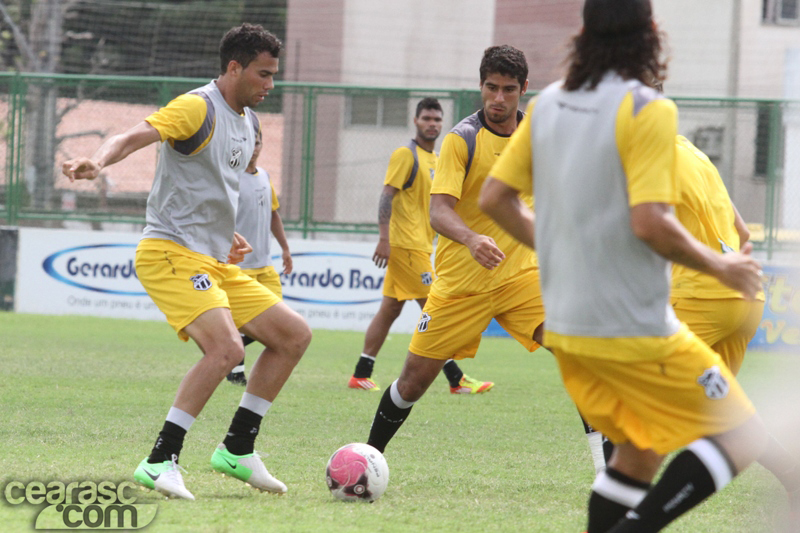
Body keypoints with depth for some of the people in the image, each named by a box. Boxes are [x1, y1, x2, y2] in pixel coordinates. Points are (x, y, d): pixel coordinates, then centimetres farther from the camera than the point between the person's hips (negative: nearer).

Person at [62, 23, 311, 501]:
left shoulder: (248, 122, 17)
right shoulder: (199, 108, -12)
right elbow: (135, 136, -27)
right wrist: (99, 161, -46)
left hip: (215, 263, 10)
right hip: (172, 254, -10)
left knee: (295, 335, 8)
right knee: (226, 347, -28)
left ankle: (238, 449, 12)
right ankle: (161, 462, -22)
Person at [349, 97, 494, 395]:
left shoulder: (434, 159, 18)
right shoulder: (406, 155, -9)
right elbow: (387, 196, -15)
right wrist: (385, 238, -22)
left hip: (419, 245, 9)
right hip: (406, 244, -9)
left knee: (390, 309, 8)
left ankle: (361, 375, 10)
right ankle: (455, 379, -9)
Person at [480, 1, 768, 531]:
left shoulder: (548, 104, 6)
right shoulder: (647, 110, -16)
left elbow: (495, 198, 9)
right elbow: (650, 223, -23)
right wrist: (721, 267, -8)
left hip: (566, 325, 8)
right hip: (634, 329, -8)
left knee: (639, 448, 21)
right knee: (742, 439, 0)